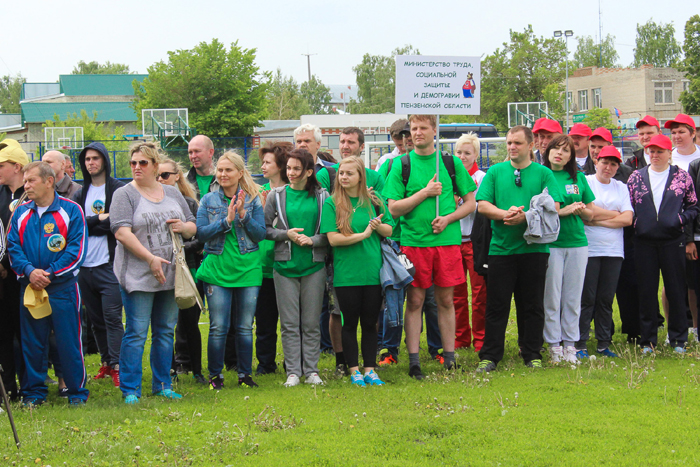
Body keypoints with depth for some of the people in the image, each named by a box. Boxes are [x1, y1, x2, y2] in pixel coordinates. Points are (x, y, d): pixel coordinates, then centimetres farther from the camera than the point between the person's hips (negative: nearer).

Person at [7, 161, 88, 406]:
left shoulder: (71, 210, -2)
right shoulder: (21, 212, 10)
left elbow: (76, 249, -8)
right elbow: (13, 247, 5)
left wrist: (49, 273, -14)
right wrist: (29, 270, -12)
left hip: (62, 287, -4)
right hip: (30, 287, 4)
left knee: (68, 341, -1)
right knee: (32, 342, 7)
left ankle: (77, 392, 9)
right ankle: (34, 392, 17)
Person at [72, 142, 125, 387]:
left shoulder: (119, 190, -1)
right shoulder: (80, 194, 15)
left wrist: (90, 225, -9)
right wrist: (100, 220, -10)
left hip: (110, 264, -5)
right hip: (85, 266, 5)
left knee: (112, 316, -10)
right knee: (96, 319, 10)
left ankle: (116, 366, -8)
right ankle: (106, 362, 19)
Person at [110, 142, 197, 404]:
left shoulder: (173, 194, 14)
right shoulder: (125, 195, -3)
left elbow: (192, 228, 20)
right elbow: (122, 232, -14)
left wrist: (184, 227, -5)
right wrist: (150, 259, -22)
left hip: (170, 275, 5)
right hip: (137, 275, -5)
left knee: (166, 331, 11)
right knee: (136, 333, -6)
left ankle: (163, 386, 21)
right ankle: (130, 390, 0)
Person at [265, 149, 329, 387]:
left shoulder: (322, 196, 3)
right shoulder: (276, 195, 4)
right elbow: (264, 229, 5)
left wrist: (312, 239, -12)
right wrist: (286, 235, -9)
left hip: (314, 266, 0)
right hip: (285, 266, 0)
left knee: (311, 323, 4)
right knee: (289, 323, 1)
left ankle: (311, 370, 12)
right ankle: (293, 372, 7)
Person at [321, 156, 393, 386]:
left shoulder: (374, 201, 6)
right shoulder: (331, 203, -2)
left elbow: (389, 231, 10)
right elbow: (333, 238, -11)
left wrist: (378, 226, -12)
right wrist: (363, 234, -16)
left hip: (372, 272, 2)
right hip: (346, 274, -2)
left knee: (370, 323, 9)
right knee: (350, 322, 5)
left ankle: (370, 369, 17)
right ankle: (354, 370, 13)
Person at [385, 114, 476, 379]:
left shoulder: (451, 163, 7)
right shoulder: (401, 166, 2)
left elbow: (470, 202, 10)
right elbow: (394, 208, -3)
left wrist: (448, 218, -7)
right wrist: (425, 192, -11)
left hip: (447, 239, 1)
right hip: (413, 241, -1)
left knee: (446, 300, 6)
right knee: (415, 301, 1)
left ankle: (449, 357, 13)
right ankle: (413, 360, 5)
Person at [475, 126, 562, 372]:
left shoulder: (544, 174, 5)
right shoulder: (495, 172, 9)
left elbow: (553, 208, -5)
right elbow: (482, 205, 0)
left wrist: (525, 216, -18)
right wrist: (506, 214, -17)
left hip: (534, 248, 0)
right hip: (501, 248, 0)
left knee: (533, 305, 6)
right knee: (497, 305, 1)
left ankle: (532, 354, 15)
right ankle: (489, 356, 6)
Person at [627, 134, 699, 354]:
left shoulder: (682, 176, 4)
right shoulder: (636, 177, 8)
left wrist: (680, 219, -9)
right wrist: (634, 223, -4)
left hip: (673, 241, -1)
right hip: (644, 243, 1)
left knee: (676, 290, 3)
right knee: (647, 291, 4)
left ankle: (678, 339, 12)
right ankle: (647, 340, 12)